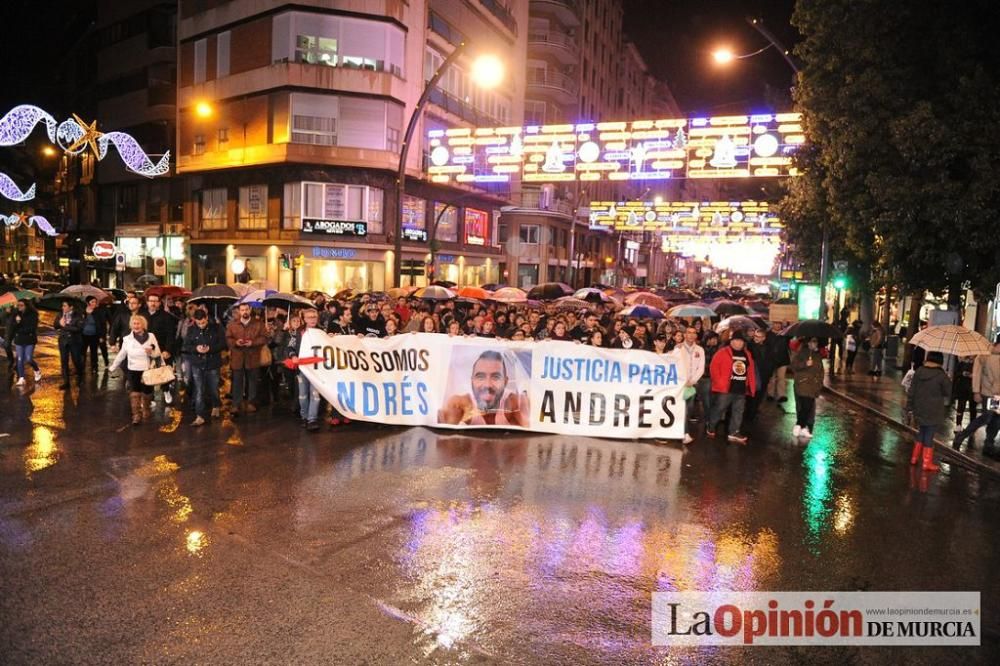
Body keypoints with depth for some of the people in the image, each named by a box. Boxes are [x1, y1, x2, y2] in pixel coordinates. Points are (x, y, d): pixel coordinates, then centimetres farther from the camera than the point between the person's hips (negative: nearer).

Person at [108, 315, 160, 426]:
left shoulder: (151, 336, -3)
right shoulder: (127, 338, 0)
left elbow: (158, 353, -1)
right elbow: (121, 355, 8)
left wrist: (151, 352, -23)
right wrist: (112, 367, 12)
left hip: (147, 370, 0)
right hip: (133, 370, 0)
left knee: (147, 392, 12)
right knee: (134, 393, -7)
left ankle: (146, 411, 33)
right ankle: (136, 415, -4)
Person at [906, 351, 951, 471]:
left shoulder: (919, 371, -3)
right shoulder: (941, 375, -16)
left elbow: (911, 391, 2)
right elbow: (948, 392, -4)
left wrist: (909, 406, 11)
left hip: (919, 410, 4)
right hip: (933, 412, -4)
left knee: (921, 433, 20)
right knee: (929, 436, 3)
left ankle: (914, 458, 26)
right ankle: (927, 463, 8)